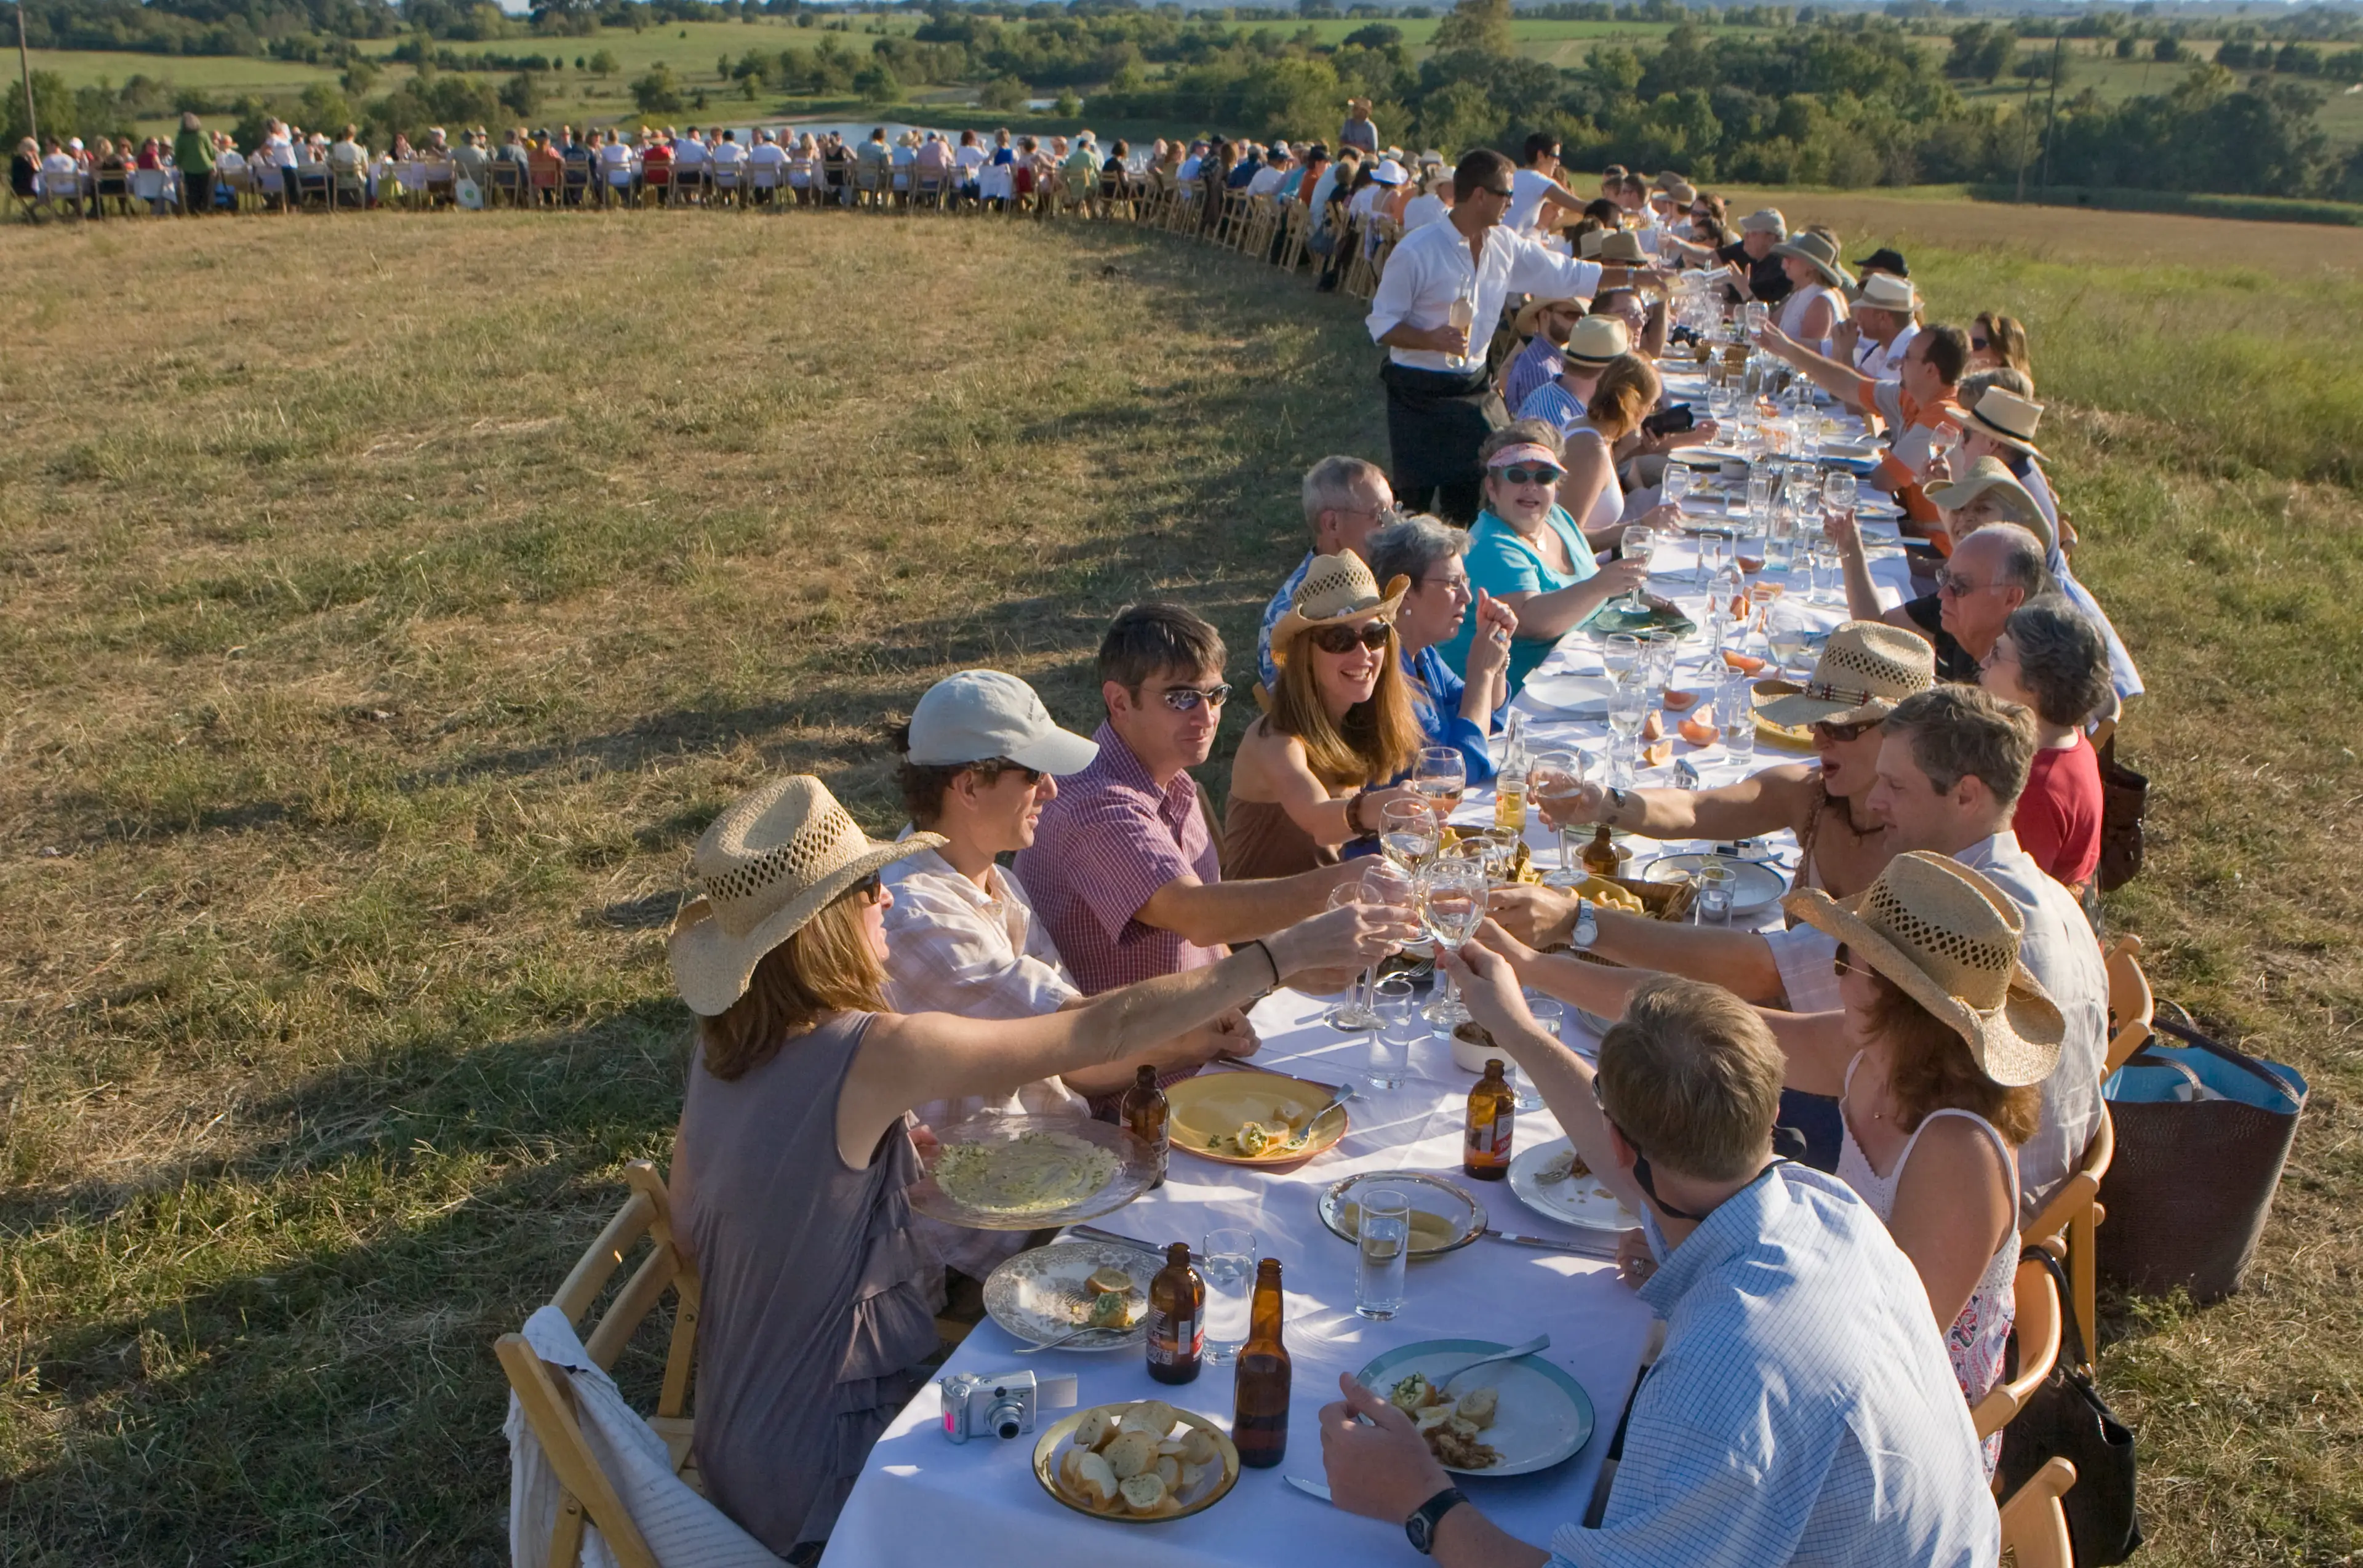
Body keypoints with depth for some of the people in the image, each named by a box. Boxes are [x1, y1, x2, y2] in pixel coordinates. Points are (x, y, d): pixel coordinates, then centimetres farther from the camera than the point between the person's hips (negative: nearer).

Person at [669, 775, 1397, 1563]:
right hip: (821, 1476, -8)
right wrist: (1290, 952, -18)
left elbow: (692, 1229, 9)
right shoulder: (871, 1057, -27)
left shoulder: (722, 1047, -3)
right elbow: (1104, 1033, -24)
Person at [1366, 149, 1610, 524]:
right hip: (1419, 394, -6)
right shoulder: (1415, 252, -15)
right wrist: (1431, 339, -29)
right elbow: (1381, 325, -12)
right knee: (1415, 500, -2)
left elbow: (1569, 275, 11)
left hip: (1474, 387, 6)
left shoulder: (1505, 247, 3)